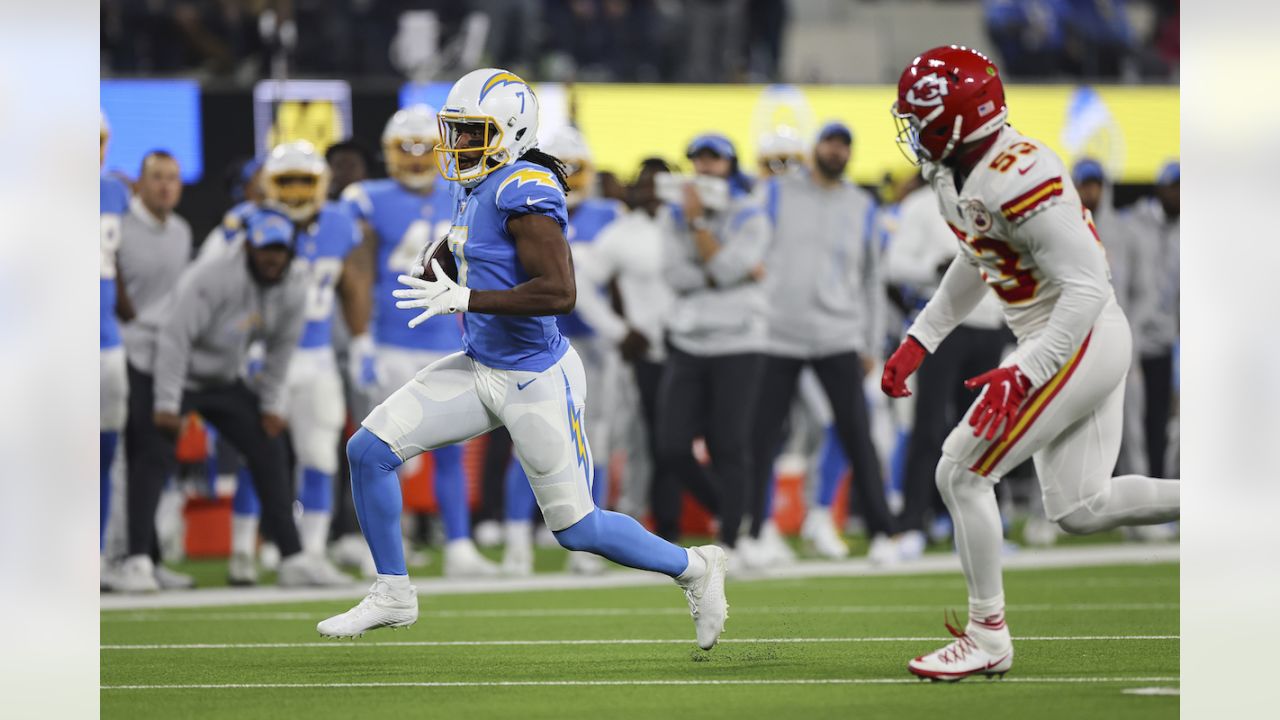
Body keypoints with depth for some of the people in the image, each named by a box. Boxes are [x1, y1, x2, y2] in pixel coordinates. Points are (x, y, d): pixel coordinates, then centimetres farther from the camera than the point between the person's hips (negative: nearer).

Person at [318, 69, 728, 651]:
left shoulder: (525, 190, -21)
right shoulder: (473, 188, 7)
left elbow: (558, 292, -30)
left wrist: (461, 299, -28)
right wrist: (445, 271, 4)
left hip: (536, 381, -9)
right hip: (480, 368, 9)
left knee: (576, 528, 1)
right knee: (369, 450, 1)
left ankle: (694, 569, 23)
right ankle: (393, 594, 14)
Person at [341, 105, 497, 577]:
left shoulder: (457, 207, 11)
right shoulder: (371, 203, -4)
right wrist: (360, 343, -11)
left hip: (446, 348, 4)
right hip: (393, 347, -4)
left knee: (450, 451, 5)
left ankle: (459, 550, 7)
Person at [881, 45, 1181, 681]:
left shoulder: (1017, 180, -26)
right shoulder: (955, 173, 5)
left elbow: (1087, 286, -26)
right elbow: (974, 265, 24)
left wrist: (1020, 376, -31)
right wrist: (918, 342, 22)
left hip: (1077, 343, -10)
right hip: (1091, 346, 10)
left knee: (962, 475, -5)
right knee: (1079, 510, 11)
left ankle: (987, 639, 6)